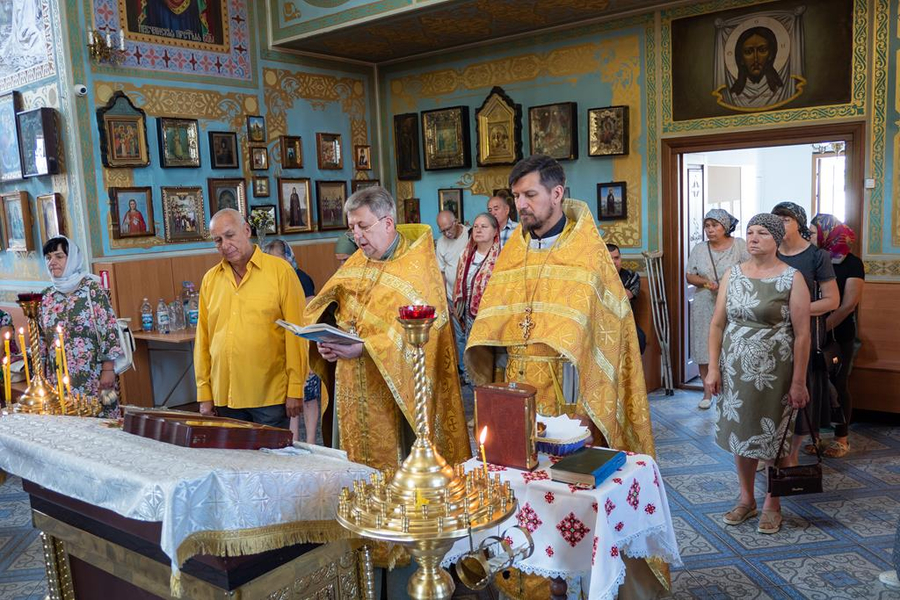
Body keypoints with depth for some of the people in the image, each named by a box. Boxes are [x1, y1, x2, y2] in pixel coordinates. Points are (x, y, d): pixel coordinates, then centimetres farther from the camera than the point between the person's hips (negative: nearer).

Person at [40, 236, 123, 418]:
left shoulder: (92, 289, -6)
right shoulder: (46, 296, 8)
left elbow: (108, 329, -8)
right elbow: (41, 340, 14)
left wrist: (108, 369, -12)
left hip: (93, 376, -4)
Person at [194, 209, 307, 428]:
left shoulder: (280, 271, -4)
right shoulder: (210, 279, 9)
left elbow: (295, 333, -6)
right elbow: (203, 338, 10)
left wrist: (295, 389, -9)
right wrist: (204, 393, 8)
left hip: (270, 395, -4)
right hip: (224, 397, 4)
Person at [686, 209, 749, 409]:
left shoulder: (740, 245, -1)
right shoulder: (699, 249, 6)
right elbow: (689, 276, 7)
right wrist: (705, 282, -12)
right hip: (705, 307, 2)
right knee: (704, 348, 4)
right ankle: (707, 392, 15)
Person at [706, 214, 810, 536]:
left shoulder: (792, 278, -7)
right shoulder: (732, 274, 4)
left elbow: (802, 334, -9)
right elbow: (717, 324, 6)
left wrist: (798, 382, -11)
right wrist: (713, 368, 1)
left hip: (774, 374, -3)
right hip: (736, 370, 4)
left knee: (774, 438, 8)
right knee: (741, 435, 12)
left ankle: (772, 504, 27)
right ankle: (746, 499, 30)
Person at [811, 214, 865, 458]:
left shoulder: (851, 263, -6)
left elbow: (849, 304, -12)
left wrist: (822, 328, -19)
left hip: (839, 335, -3)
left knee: (838, 385, 5)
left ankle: (842, 438, 19)